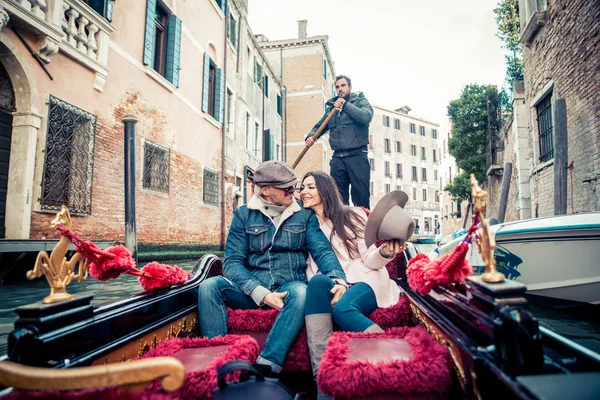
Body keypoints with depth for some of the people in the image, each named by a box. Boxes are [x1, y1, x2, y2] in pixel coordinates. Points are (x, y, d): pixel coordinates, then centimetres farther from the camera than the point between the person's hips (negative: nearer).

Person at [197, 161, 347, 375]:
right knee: (209, 286, -25)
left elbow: (322, 250, -1)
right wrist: (261, 293, -20)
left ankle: (265, 367, -35)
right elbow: (233, 262, -2)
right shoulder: (243, 215, 7)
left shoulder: (304, 215, 10)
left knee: (301, 292, -35)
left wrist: (337, 279, -24)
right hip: (252, 290, 1)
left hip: (288, 286, 0)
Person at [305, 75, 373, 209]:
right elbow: (319, 126, 24)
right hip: (338, 158, 4)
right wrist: (310, 136, 3)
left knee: (361, 198, -6)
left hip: (357, 156, -4)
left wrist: (345, 105, -12)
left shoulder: (360, 101, 8)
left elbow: (366, 117, -13)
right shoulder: (331, 107, 20)